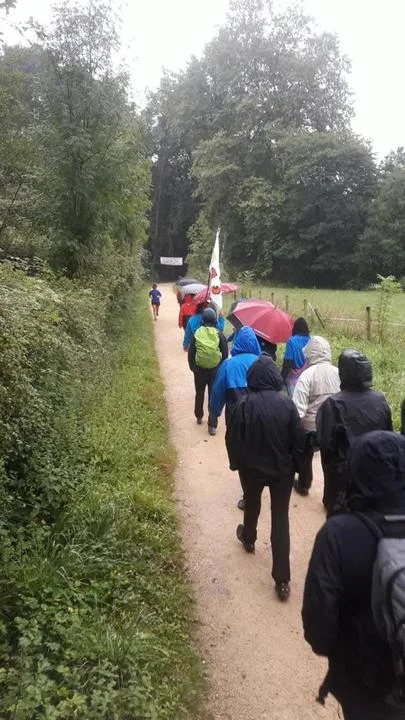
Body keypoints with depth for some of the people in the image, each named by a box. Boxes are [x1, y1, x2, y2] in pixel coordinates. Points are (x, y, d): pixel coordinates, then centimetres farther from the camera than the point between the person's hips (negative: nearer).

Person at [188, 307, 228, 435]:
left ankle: (199, 417, 38)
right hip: (215, 370, -1)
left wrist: (193, 367, 7)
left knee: (199, 394, 21)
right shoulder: (219, 334, -9)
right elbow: (225, 353, -6)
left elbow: (191, 353, -4)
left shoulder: (197, 333, -7)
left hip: (199, 369, 1)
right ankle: (212, 425, 1)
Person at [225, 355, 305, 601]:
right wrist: (293, 464, 9)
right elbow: (299, 440, -8)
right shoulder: (287, 404, -16)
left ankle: (249, 538, 57)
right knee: (281, 519, 7)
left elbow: (233, 439, -10)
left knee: (252, 504, 28)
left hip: (252, 468, 0)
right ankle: (282, 580, 8)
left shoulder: (244, 404, -19)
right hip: (282, 470, 0)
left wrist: (236, 463, 8)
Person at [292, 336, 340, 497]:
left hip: (310, 426, -2)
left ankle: (303, 486, 43)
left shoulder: (307, 375, -21)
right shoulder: (338, 373, -10)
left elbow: (298, 408, -23)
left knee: (305, 457, 24)